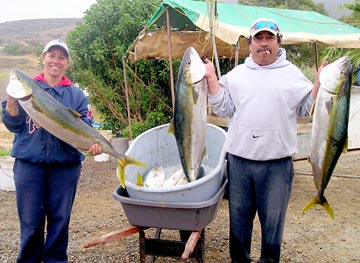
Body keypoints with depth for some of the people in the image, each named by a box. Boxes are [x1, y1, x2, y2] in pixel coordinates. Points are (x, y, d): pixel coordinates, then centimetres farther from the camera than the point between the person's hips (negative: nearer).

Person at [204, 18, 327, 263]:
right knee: (239, 215, 15)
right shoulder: (237, 74, 8)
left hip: (277, 162, -1)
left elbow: (305, 109, 5)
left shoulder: (292, 73, 4)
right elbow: (222, 108, 4)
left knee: (273, 218, 10)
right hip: (239, 159, 2)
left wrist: (319, 82, -7)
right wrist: (212, 79, -3)